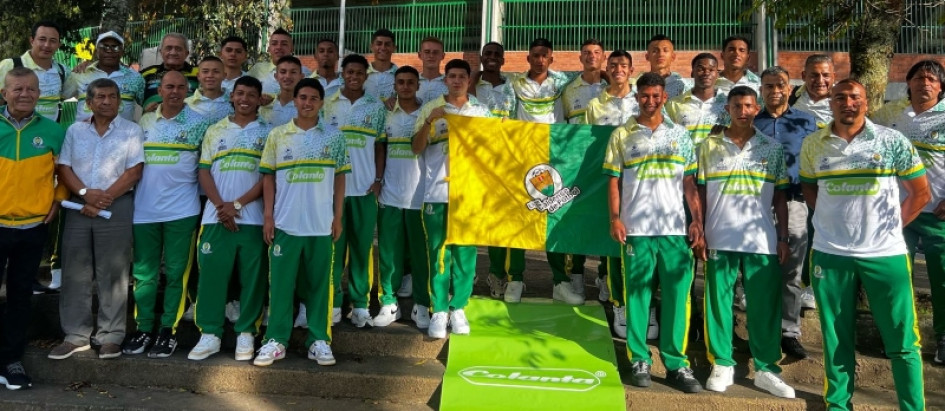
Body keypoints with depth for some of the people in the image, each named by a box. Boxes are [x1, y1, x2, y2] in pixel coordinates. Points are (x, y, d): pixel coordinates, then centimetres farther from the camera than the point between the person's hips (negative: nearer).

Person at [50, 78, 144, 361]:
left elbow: (134, 171, -5)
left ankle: (111, 335, 7)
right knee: (75, 273, 5)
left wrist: (106, 198, -13)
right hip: (78, 207, 3)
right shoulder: (75, 131, 12)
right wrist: (85, 193, -11)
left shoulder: (132, 131, 3)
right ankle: (76, 334, 15)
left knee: (112, 273, 0)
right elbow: (63, 168, 5)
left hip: (116, 208, -3)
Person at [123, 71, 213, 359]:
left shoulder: (199, 123, 0)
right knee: (144, 273, 7)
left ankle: (168, 330, 10)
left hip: (181, 210, -3)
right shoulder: (145, 121, 9)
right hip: (144, 209, 3)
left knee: (175, 273, 2)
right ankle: (144, 329, 17)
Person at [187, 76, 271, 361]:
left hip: (253, 217, -1)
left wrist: (237, 204, -11)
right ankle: (209, 334, 11)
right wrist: (220, 205, -9)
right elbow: (204, 171, 6)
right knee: (211, 274, 1)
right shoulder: (215, 131, 13)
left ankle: (245, 334, 13)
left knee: (252, 277, 2)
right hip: (216, 216, 2)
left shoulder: (268, 132, 6)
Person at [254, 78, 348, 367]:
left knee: (319, 283, 6)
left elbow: (339, 178, 6)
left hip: (321, 224, 0)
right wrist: (267, 216, 0)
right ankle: (276, 340, 13)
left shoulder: (334, 136, 4)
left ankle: (319, 340, 15)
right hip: (285, 223, 0)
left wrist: (338, 217, 2)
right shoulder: (277, 135, 5)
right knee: (281, 283, 4)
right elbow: (268, 177, 6)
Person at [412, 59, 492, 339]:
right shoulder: (431, 109, 5)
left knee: (465, 252, 4)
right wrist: (430, 121, -14)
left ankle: (458, 308, 15)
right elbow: (416, 148, 0)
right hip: (436, 192, -1)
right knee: (438, 252, 2)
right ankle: (439, 311, 9)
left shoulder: (481, 111, 10)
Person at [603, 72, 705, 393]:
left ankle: (677, 363, 12)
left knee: (677, 296, 2)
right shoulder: (622, 135, 7)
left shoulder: (680, 134, 11)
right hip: (636, 229, -1)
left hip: (675, 229, 1)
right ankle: (640, 361, 14)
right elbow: (613, 180, 5)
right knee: (637, 295, 4)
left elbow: (690, 183, 9)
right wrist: (614, 218, -8)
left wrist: (698, 223, 1)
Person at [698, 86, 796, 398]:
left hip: (763, 240, 1)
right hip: (720, 238, 0)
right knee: (718, 302, 4)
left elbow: (780, 198, 9)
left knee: (765, 305, 4)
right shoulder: (710, 146, 5)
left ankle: (766, 369, 16)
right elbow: (700, 192, 6)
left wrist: (783, 238, 3)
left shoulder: (773, 148, 8)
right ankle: (722, 365, 16)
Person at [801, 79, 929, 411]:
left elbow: (920, 193, 5)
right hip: (829, 254, 2)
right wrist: (832, 219, 6)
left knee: (902, 340, 5)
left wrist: (889, 228, 2)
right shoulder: (812, 144, 3)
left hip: (886, 253, -1)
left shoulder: (893, 141, -2)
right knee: (836, 337, 11)